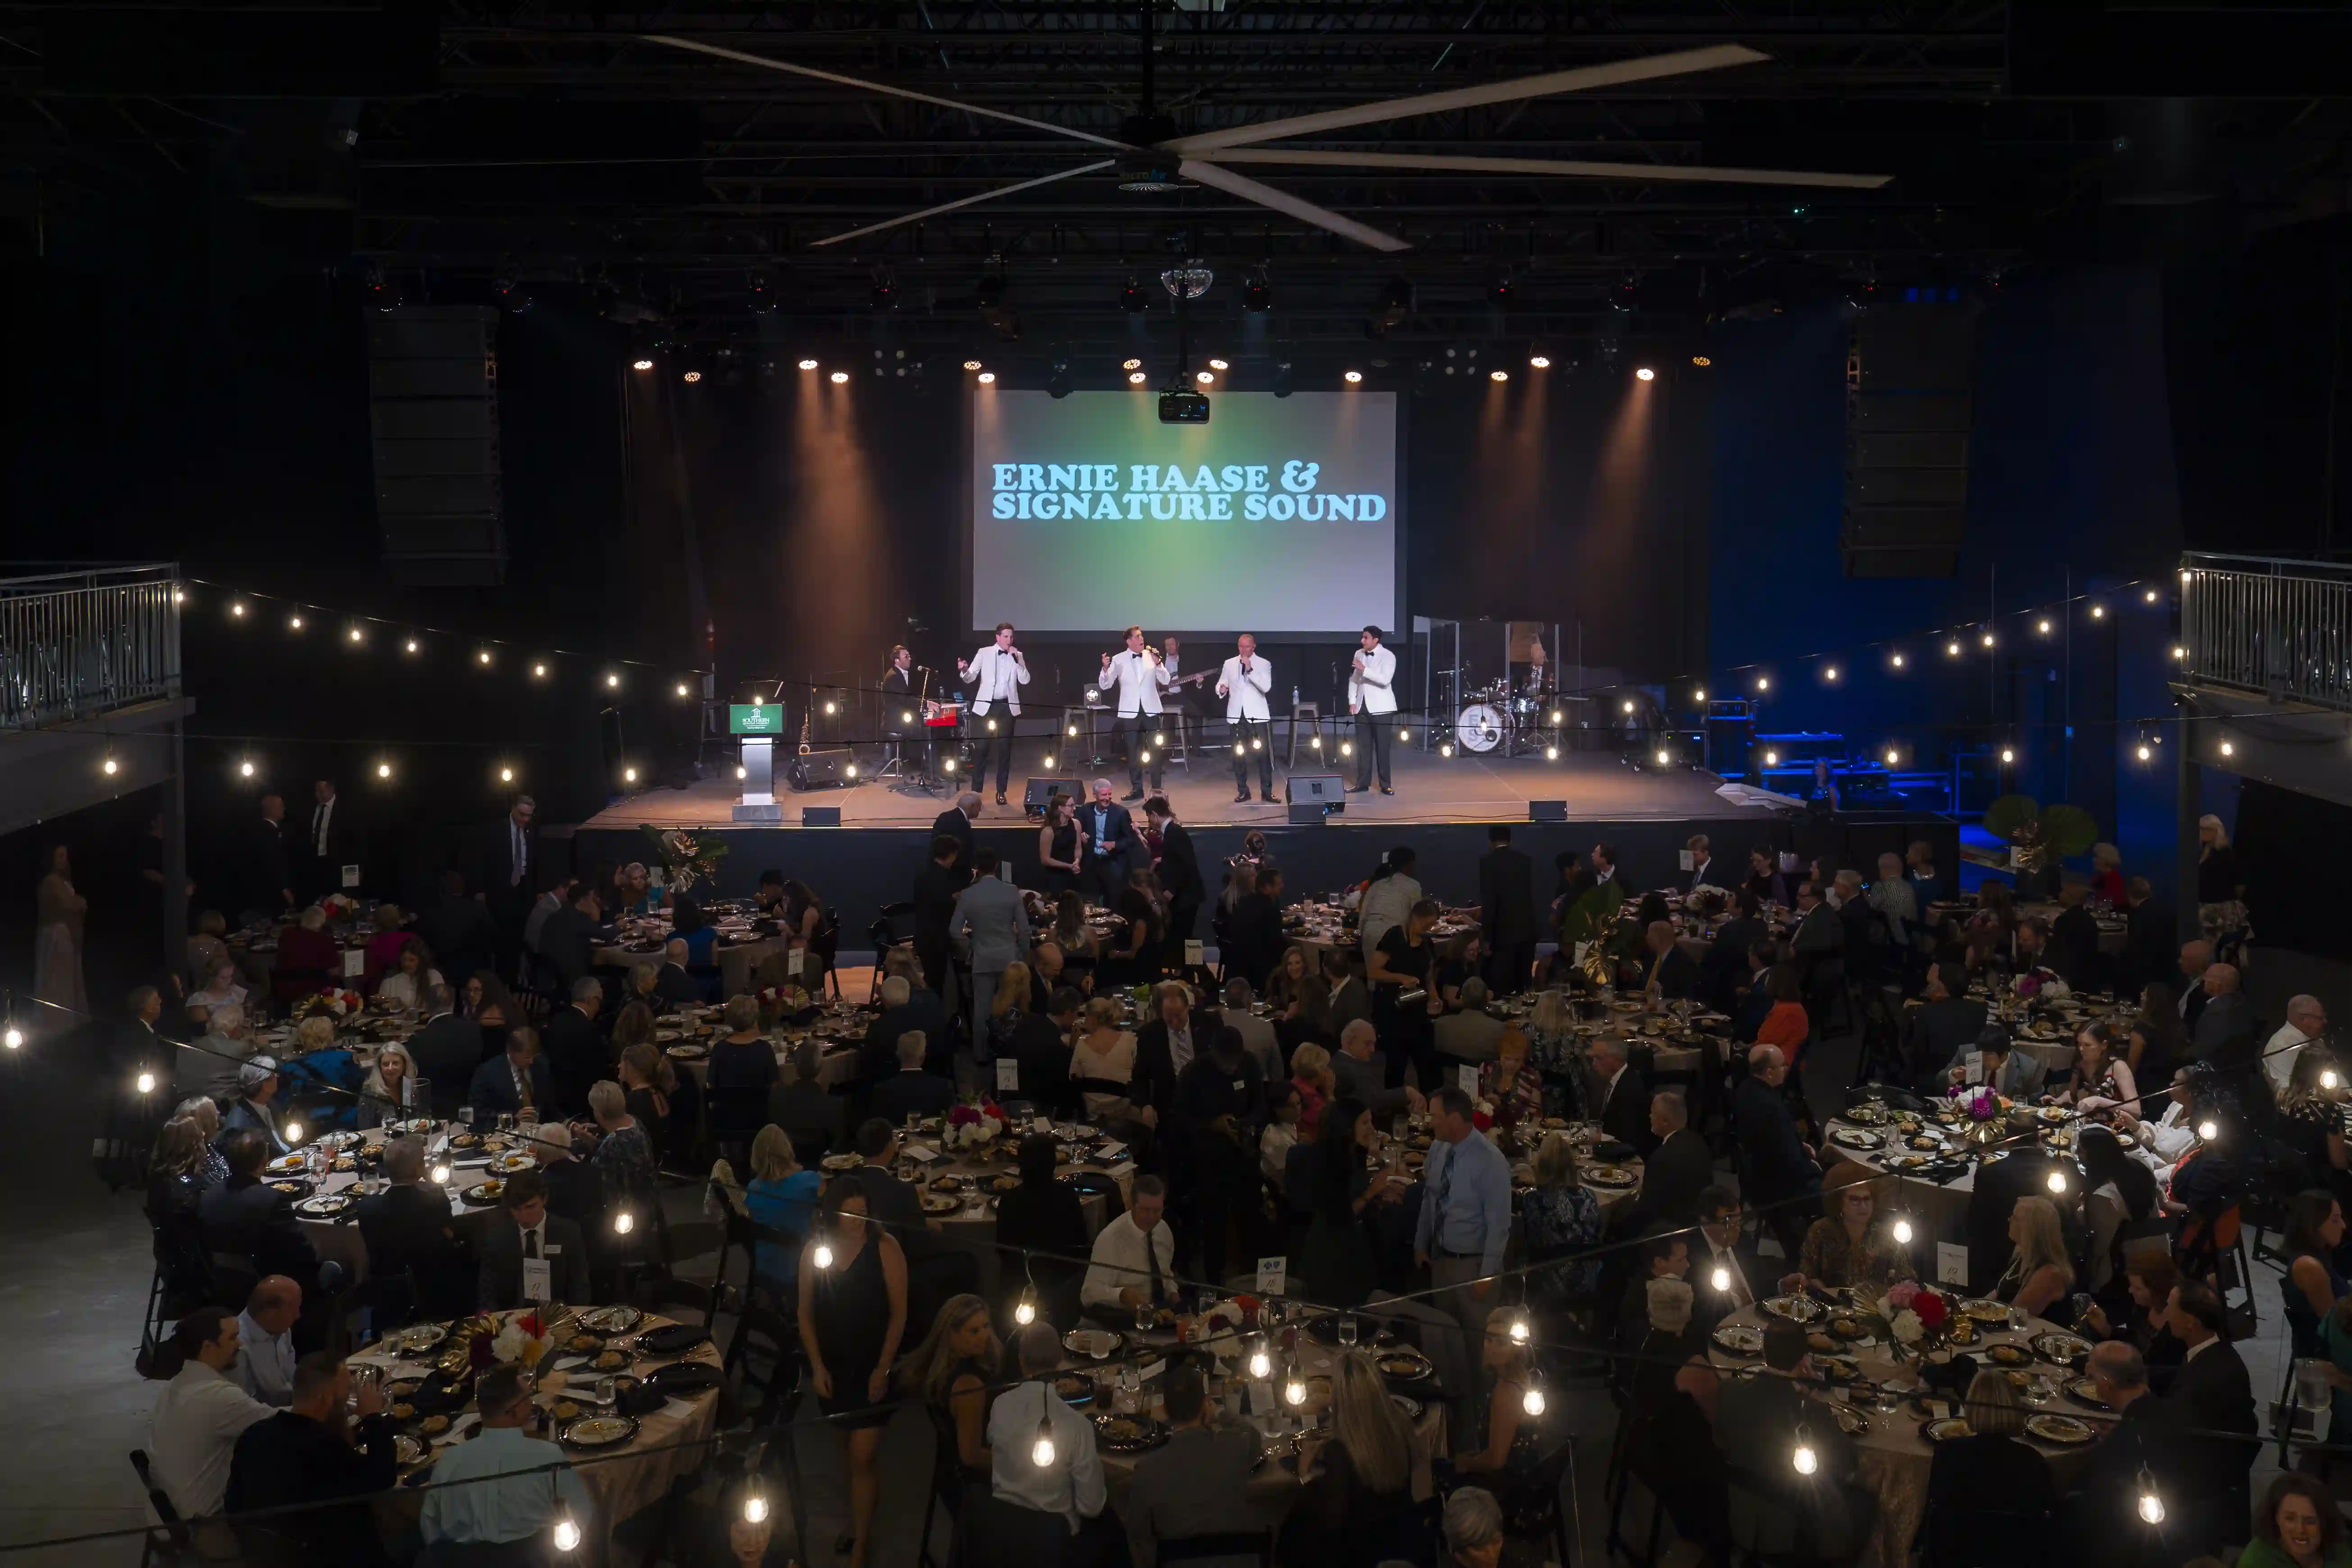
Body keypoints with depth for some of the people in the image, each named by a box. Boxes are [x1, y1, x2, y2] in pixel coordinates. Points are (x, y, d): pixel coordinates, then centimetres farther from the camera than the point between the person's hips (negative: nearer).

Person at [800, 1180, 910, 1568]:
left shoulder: (885, 1248, -14)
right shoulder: (815, 1249, -4)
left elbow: (898, 1313, -10)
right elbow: (806, 1313, 3)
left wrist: (883, 1369, -12)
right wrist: (817, 1368, -3)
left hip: (872, 1367, -4)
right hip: (831, 1365, 4)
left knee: (862, 1458, -5)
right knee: (851, 1447, 17)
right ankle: (860, 1520, 34)